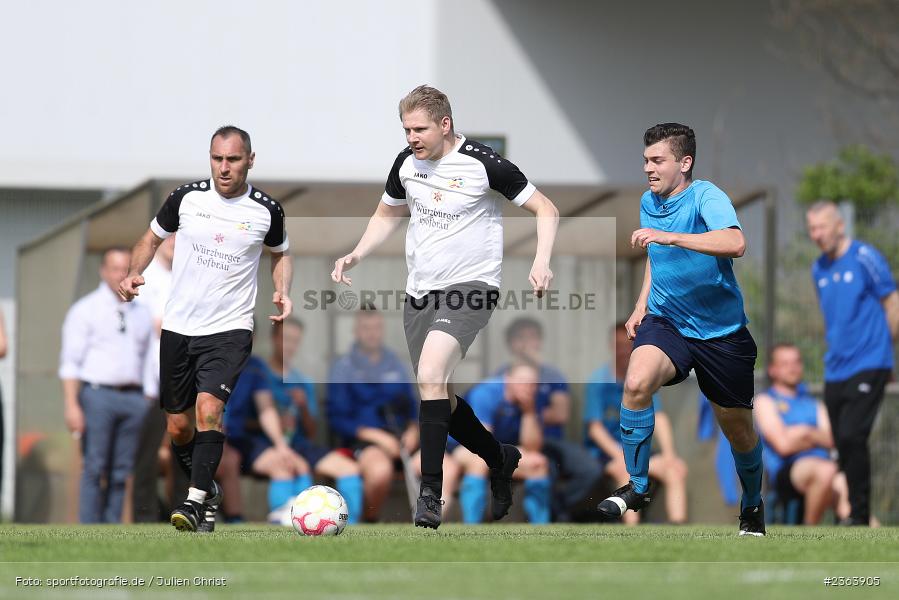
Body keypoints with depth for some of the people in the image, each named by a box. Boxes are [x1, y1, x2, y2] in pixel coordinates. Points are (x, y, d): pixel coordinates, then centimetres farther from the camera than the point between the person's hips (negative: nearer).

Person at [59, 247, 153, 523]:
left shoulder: (141, 314, 16)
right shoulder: (85, 310, 2)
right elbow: (70, 363, -3)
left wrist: (152, 406, 13)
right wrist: (71, 405, -13)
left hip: (133, 397, 5)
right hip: (97, 394, -5)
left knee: (122, 472, 2)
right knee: (94, 469, -8)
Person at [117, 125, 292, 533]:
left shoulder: (267, 211, -3)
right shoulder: (186, 198, -2)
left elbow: (280, 253, 18)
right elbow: (152, 238, 14)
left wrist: (282, 292, 0)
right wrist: (134, 274, -4)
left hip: (230, 329, -3)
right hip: (178, 327, 3)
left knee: (208, 408, -26)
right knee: (179, 428, 8)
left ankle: (195, 502, -28)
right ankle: (208, 490, 33)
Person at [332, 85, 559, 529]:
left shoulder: (483, 164, -13)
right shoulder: (407, 163, 4)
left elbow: (545, 209, -5)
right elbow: (387, 214, 23)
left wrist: (541, 262, -20)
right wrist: (355, 256, 7)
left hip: (470, 289, -7)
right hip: (419, 292, 7)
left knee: (430, 374, -28)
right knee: (440, 400, 11)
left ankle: (430, 493, -25)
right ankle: (500, 458, 38)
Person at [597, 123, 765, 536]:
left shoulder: (706, 197, -18)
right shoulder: (648, 202, 4)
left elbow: (734, 243, -38)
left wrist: (668, 236, -42)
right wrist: (642, 305, 12)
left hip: (721, 331, -4)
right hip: (666, 321, 4)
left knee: (737, 427, 9)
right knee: (636, 383, -27)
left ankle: (752, 504, 38)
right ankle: (637, 486, -12)